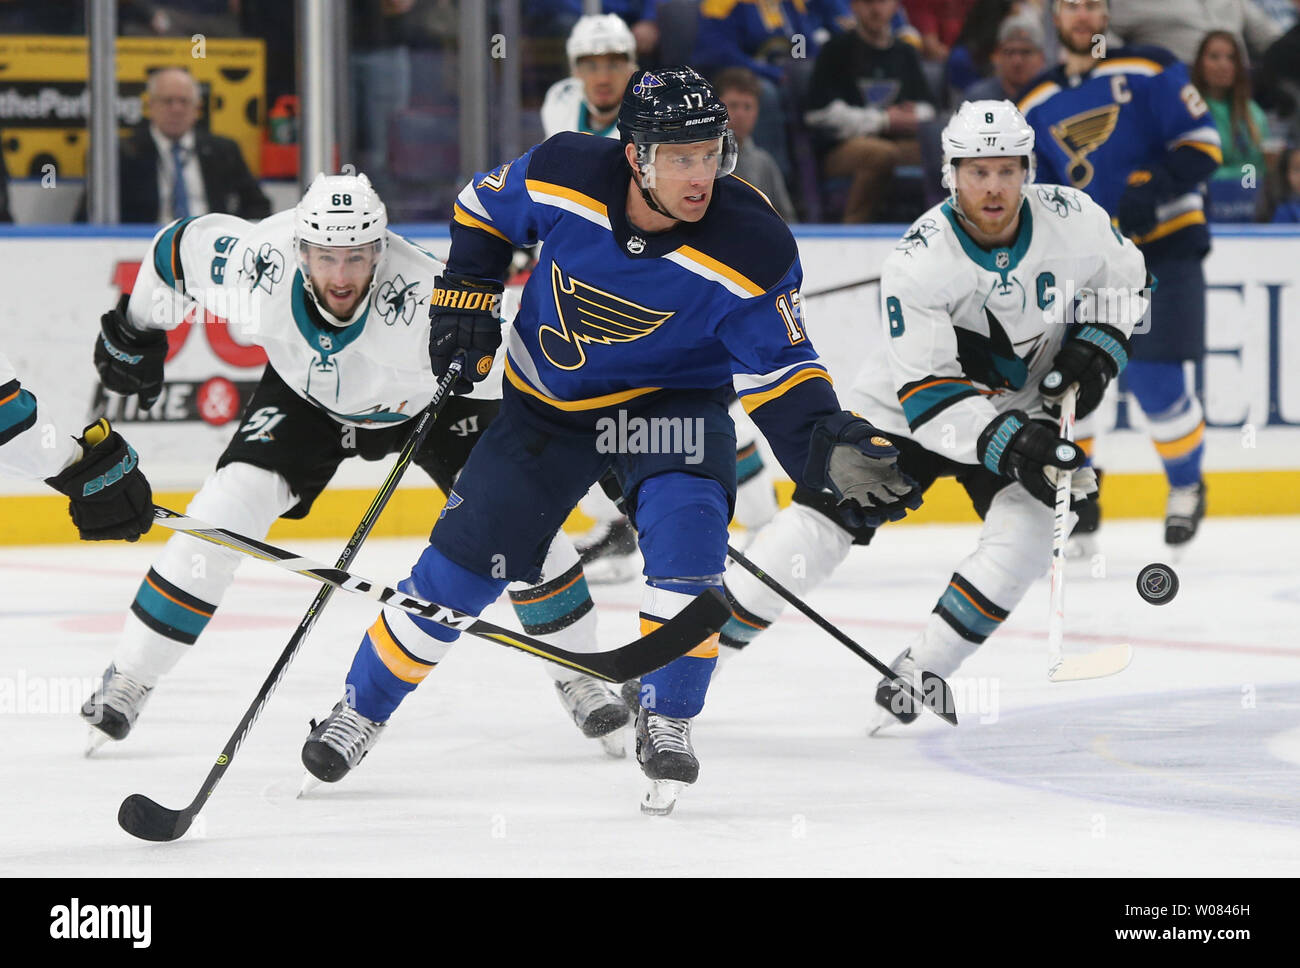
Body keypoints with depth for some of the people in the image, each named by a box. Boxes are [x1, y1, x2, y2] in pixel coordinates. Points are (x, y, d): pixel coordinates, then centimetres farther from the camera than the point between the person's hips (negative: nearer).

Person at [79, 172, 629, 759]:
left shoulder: (420, 296, -42)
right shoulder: (260, 265, -33)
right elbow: (181, 246, -12)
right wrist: (135, 332, 3)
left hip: (430, 400, -2)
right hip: (306, 397, 2)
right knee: (226, 509, -16)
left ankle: (579, 677, 8)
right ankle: (129, 678, -3)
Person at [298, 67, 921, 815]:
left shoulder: (751, 249, -28)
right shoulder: (562, 178, -24)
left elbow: (779, 371, -22)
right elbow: (483, 210, 0)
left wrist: (832, 447, -37)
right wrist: (464, 301, -4)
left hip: (668, 398, -1)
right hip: (547, 400, 2)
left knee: (687, 535, -27)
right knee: (464, 562, 2)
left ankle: (666, 725, -9)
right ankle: (362, 708, 22)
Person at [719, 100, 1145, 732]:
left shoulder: (1072, 219, -17)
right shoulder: (918, 261, -28)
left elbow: (1123, 278, 6)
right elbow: (925, 392, -27)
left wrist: (1095, 348, -10)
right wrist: (1009, 444, -38)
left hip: (1022, 408, 3)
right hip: (906, 412, -3)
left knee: (1029, 529, -23)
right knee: (817, 527, -10)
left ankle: (915, 678, -12)